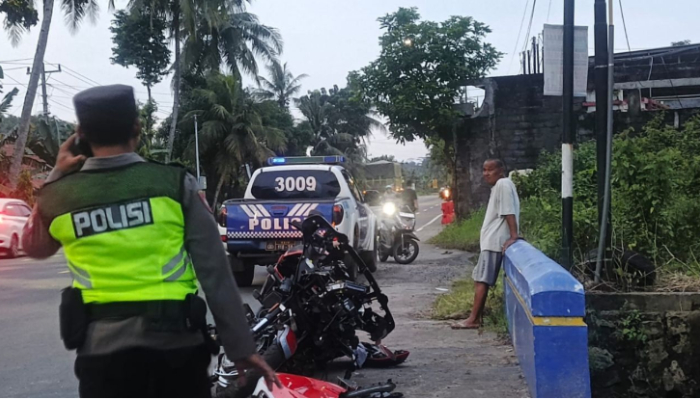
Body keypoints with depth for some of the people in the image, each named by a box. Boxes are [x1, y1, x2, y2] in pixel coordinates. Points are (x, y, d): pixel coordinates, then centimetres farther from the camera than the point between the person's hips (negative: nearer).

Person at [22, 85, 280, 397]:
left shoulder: (59, 196, 0)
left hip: (103, 351, 1)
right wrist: (241, 347, 2)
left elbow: (33, 247, 23)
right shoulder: (176, 185, -5)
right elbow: (215, 274, -5)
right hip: (175, 345, -1)